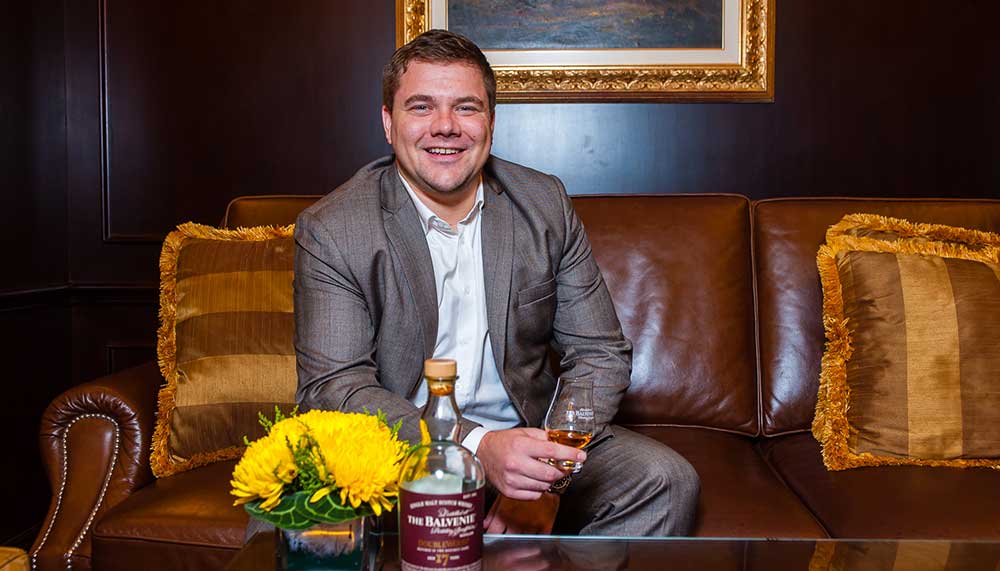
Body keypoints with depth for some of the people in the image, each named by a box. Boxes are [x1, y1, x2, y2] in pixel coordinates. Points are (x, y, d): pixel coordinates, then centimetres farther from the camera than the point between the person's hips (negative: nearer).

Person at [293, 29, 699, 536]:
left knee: (667, 482, -17)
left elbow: (600, 354, 2)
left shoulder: (545, 204, 1)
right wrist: (478, 447, -30)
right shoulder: (330, 231, -8)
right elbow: (333, 386, -15)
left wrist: (545, 476, -15)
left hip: (525, 438, 3)